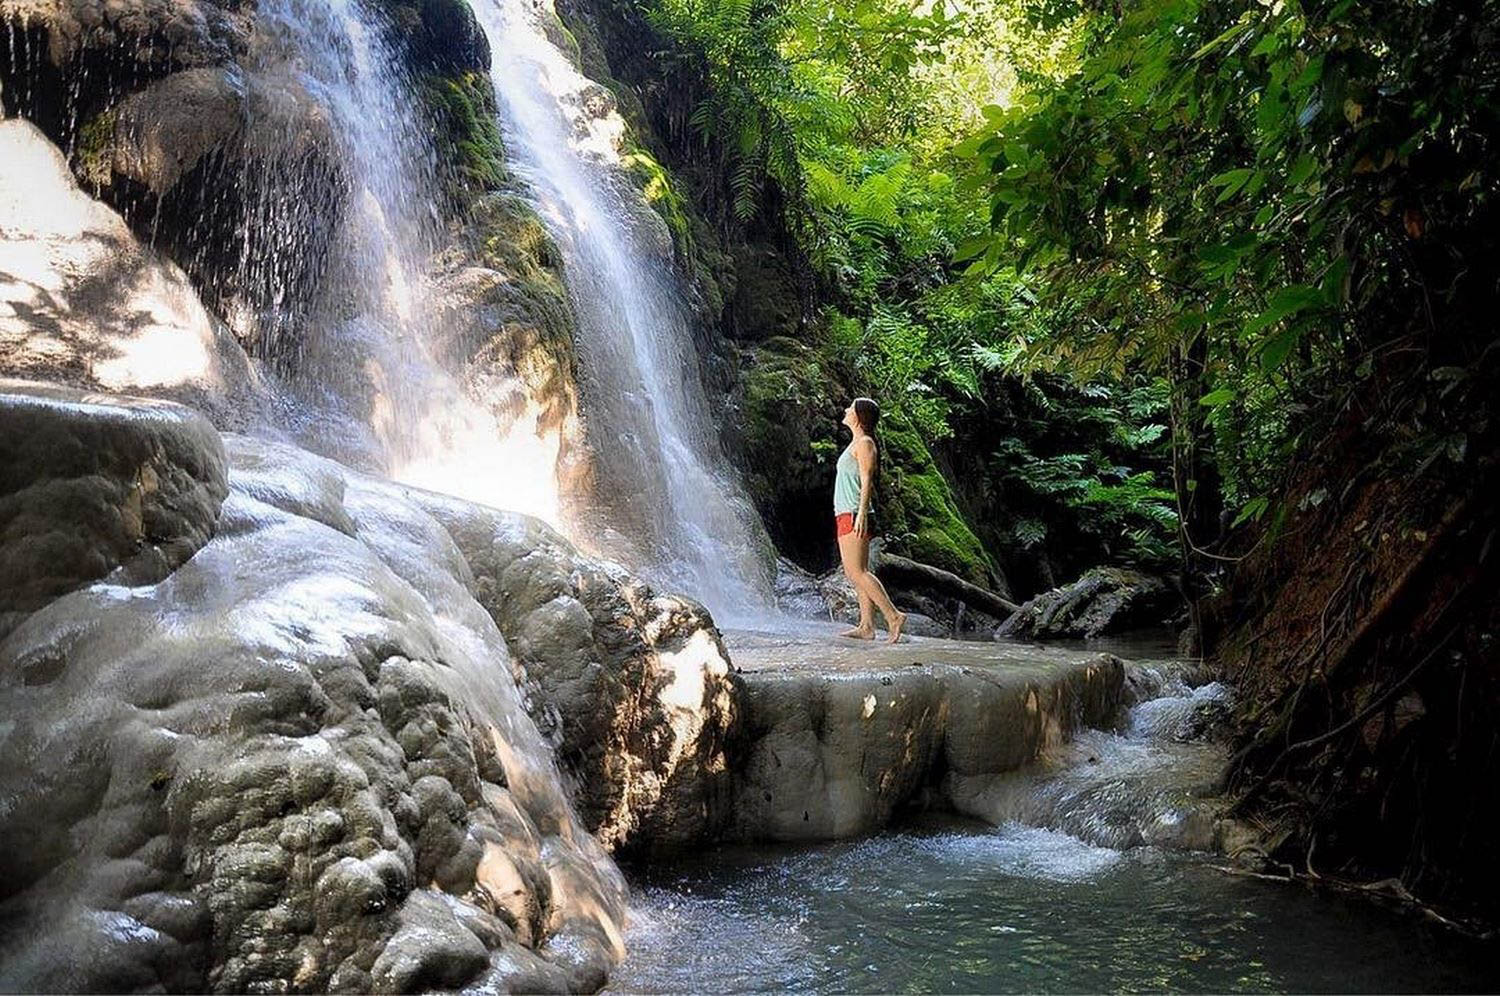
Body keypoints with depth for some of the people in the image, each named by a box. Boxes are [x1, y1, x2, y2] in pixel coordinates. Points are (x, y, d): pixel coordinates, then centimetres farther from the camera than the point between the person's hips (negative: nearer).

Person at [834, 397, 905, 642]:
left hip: (853, 514, -10)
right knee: (857, 573, 6)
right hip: (846, 514, 10)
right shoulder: (856, 444, 21)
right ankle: (866, 626, 5)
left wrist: (861, 514, -23)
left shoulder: (865, 443, -8)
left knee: (856, 572, -14)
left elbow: (866, 481, -16)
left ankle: (893, 616, -15)